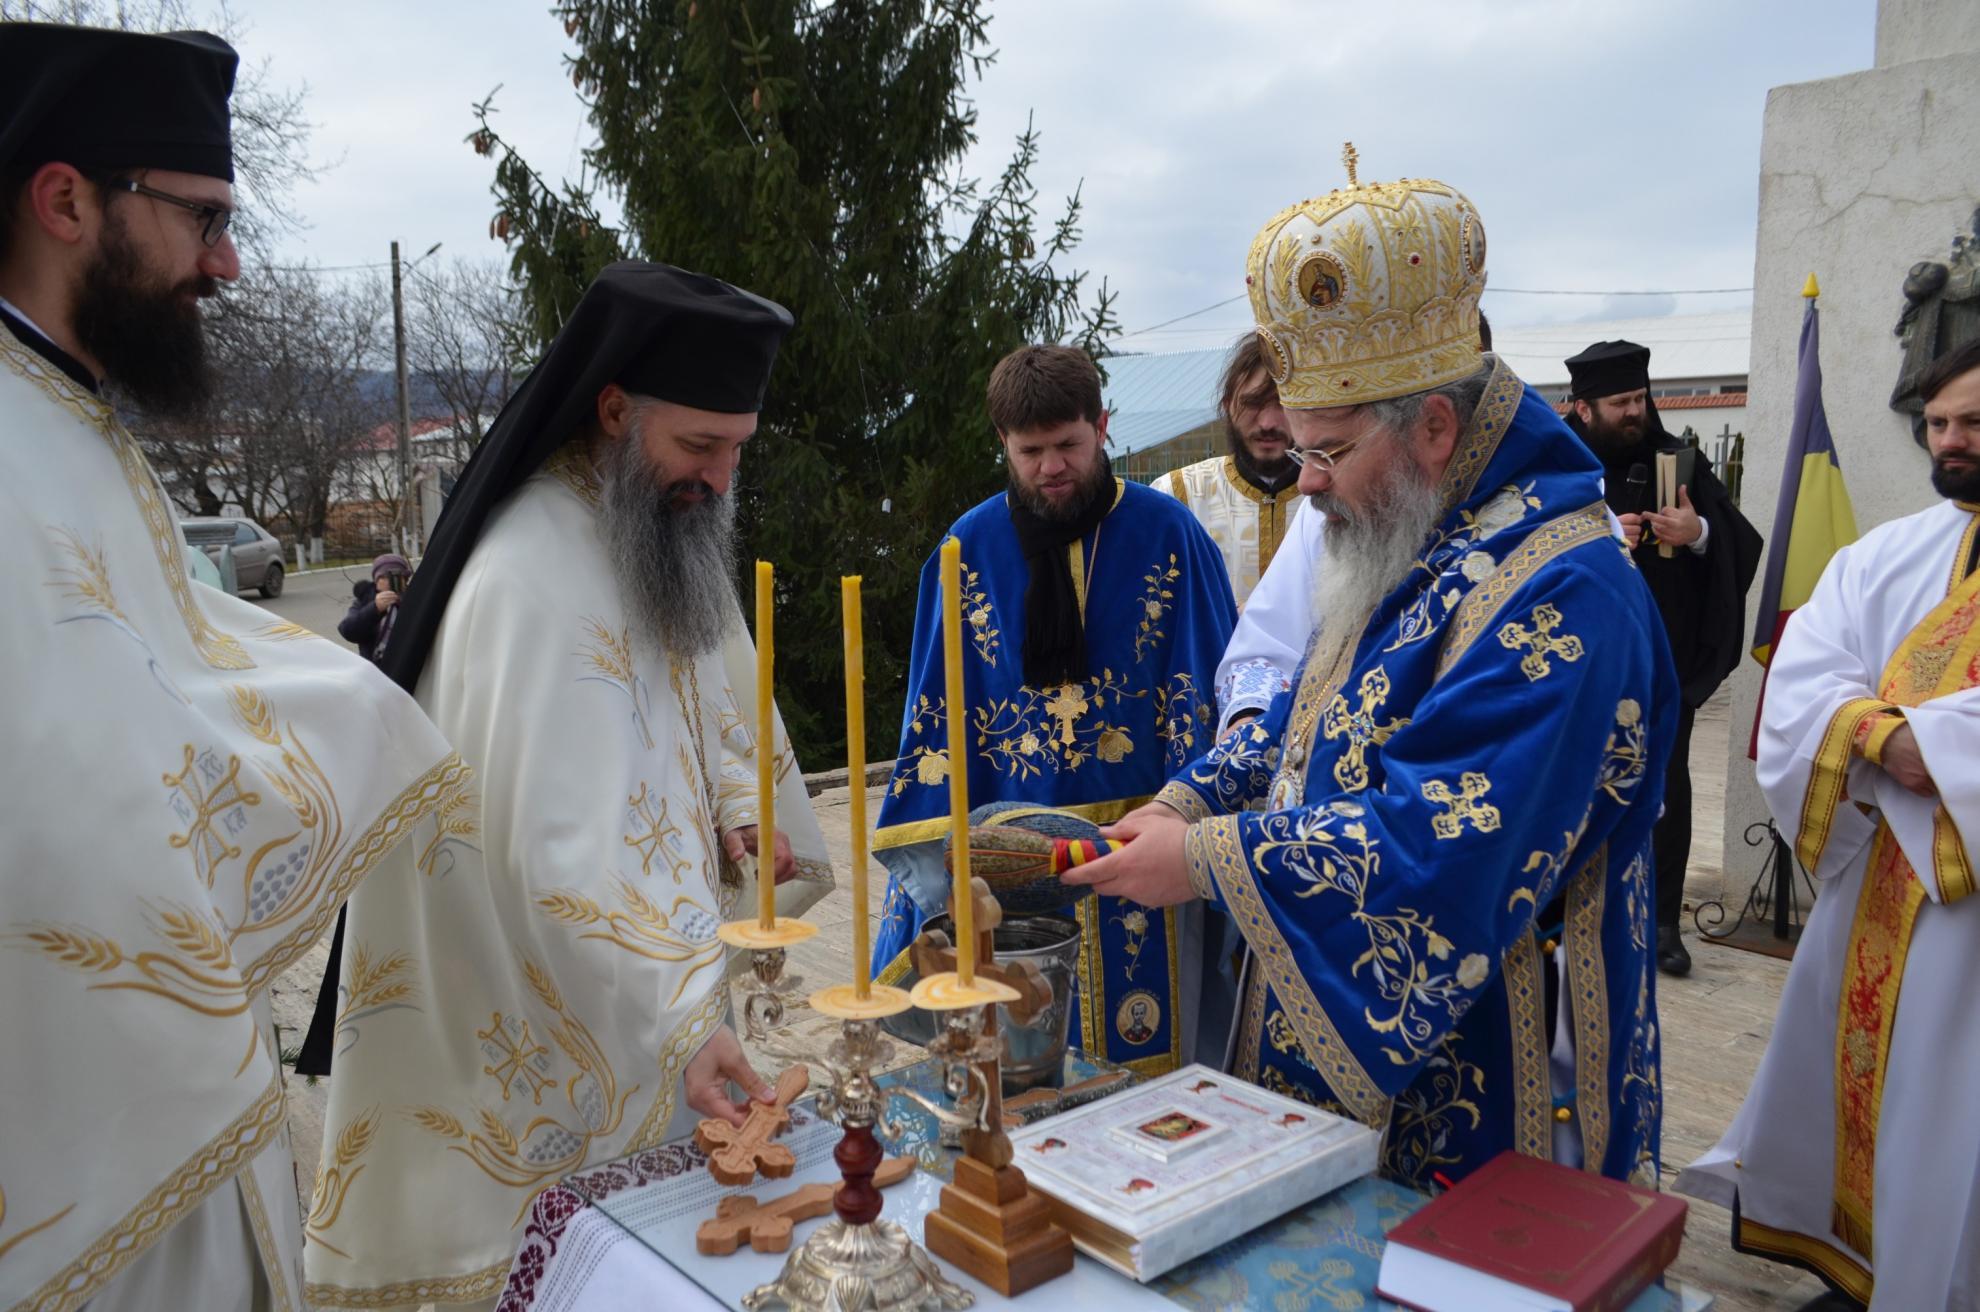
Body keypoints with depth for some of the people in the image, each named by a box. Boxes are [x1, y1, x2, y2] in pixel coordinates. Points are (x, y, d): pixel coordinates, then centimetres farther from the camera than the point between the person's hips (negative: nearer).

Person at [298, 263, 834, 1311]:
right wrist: (675, 1023, -29)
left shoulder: (668, 524, 2)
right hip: (552, 1035, -8)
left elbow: (715, 693, 14)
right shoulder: (533, 580, -27)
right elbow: (554, 851, -30)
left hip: (651, 982, 8)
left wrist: (739, 813, -4)